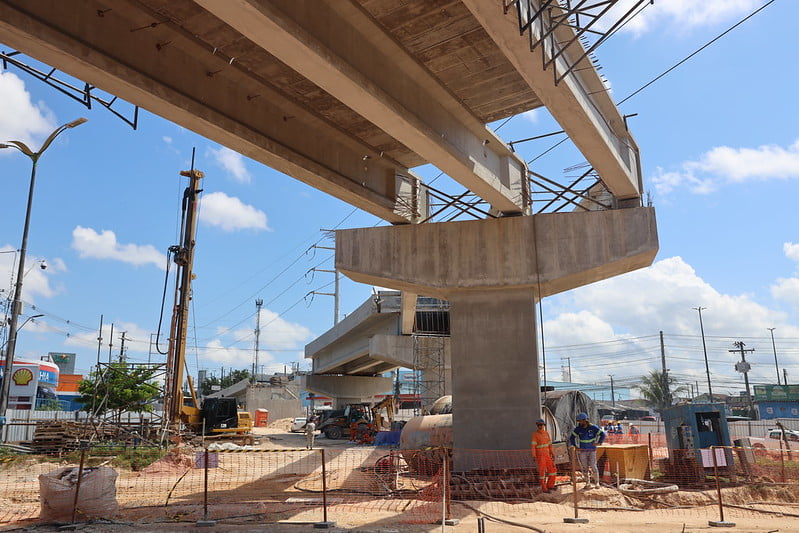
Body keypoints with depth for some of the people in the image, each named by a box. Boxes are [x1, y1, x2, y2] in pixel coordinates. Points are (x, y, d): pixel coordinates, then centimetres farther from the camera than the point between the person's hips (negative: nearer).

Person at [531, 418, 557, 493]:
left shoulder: (546, 433, 7)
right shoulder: (535, 434, -11)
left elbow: (550, 445, 12)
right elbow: (533, 446, -14)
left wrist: (553, 454, 9)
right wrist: (534, 456, -20)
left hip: (547, 455, 6)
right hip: (540, 456, -6)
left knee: (553, 470, 5)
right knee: (542, 472, -3)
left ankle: (550, 485, 18)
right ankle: (544, 488, 7)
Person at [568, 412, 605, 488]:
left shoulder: (593, 428, -5)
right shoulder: (578, 429, 0)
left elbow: (602, 434, -1)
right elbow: (572, 437, 6)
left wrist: (598, 442, -9)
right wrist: (573, 446, -4)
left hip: (592, 451, -2)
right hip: (582, 451, 2)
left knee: (593, 467, -7)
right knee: (584, 467, 3)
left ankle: (597, 482, 9)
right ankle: (588, 483, 14)